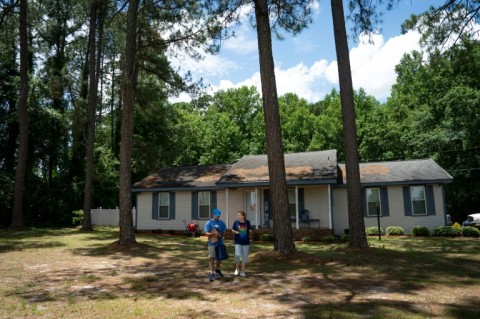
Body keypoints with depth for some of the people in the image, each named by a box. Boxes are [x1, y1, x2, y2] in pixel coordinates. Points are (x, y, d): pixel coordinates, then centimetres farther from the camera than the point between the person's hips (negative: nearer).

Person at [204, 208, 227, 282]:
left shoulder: (222, 222, 7)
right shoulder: (209, 223, -6)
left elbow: (225, 231, 8)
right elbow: (206, 233, -11)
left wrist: (221, 234, -12)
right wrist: (213, 233, -28)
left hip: (220, 243, 4)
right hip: (212, 243, -4)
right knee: (212, 258, -6)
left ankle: (217, 270, 37)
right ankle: (212, 273, -1)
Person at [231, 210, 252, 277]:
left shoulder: (247, 222, -2)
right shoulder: (236, 222, -5)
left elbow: (250, 230, 12)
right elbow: (233, 230, 7)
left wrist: (250, 230, -9)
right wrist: (235, 232, -11)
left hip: (246, 242, 2)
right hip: (238, 242, -1)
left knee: (245, 257, 7)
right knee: (237, 255, -13)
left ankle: (242, 271, 21)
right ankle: (237, 268, 14)